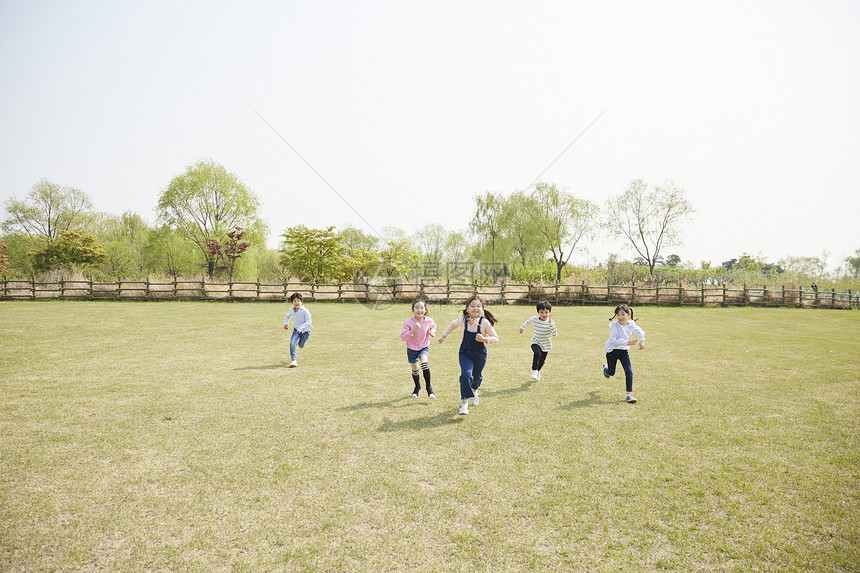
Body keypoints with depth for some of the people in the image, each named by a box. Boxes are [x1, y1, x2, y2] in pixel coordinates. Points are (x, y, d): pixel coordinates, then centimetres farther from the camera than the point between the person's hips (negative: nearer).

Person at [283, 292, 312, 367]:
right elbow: (288, 316, 18)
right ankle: (293, 361, -14)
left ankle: (299, 341, 55)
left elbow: (308, 322, -23)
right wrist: (286, 323, 3)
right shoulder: (292, 310, -6)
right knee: (292, 343, -21)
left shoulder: (305, 311, -23)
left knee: (300, 346, 18)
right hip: (296, 330, 3)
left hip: (305, 331, -2)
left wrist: (300, 328, -30)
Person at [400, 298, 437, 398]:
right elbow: (403, 337, -23)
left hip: (424, 347, 0)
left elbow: (433, 326, 11)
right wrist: (412, 331, -38)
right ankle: (417, 387, 44)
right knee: (415, 370, 15)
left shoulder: (429, 320, -14)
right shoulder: (409, 322, -22)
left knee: (424, 364, -27)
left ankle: (429, 387, -8)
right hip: (412, 349, 0)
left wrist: (433, 332, -9)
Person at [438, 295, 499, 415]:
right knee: (466, 375, -21)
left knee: (476, 377, 19)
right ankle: (464, 402, -13)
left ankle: (474, 390, 55)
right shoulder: (463, 319, -12)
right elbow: (453, 324, 11)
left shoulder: (484, 322, -19)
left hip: (480, 354, 0)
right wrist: (444, 336, 15)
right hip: (465, 353, 0)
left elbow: (496, 338, -12)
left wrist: (484, 339, -30)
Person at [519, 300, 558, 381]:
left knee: (542, 361, 13)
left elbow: (555, 334, -26)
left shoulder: (550, 322, -17)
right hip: (535, 342, -1)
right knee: (537, 354, -30)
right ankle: (534, 370, -12)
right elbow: (528, 322, 10)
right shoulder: (534, 319, -13)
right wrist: (522, 328, 26)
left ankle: (537, 371, 45)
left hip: (546, 345, 1)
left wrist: (551, 323, -35)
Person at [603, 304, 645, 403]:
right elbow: (613, 340, -24)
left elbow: (640, 331, 14)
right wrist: (627, 342, -29)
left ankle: (629, 394, -1)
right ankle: (606, 368, 52)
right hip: (612, 350, -3)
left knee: (629, 372, -10)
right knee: (611, 373, 13)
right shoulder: (614, 325, -21)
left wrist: (642, 341, -1)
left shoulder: (631, 325, -7)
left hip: (624, 351, 3)